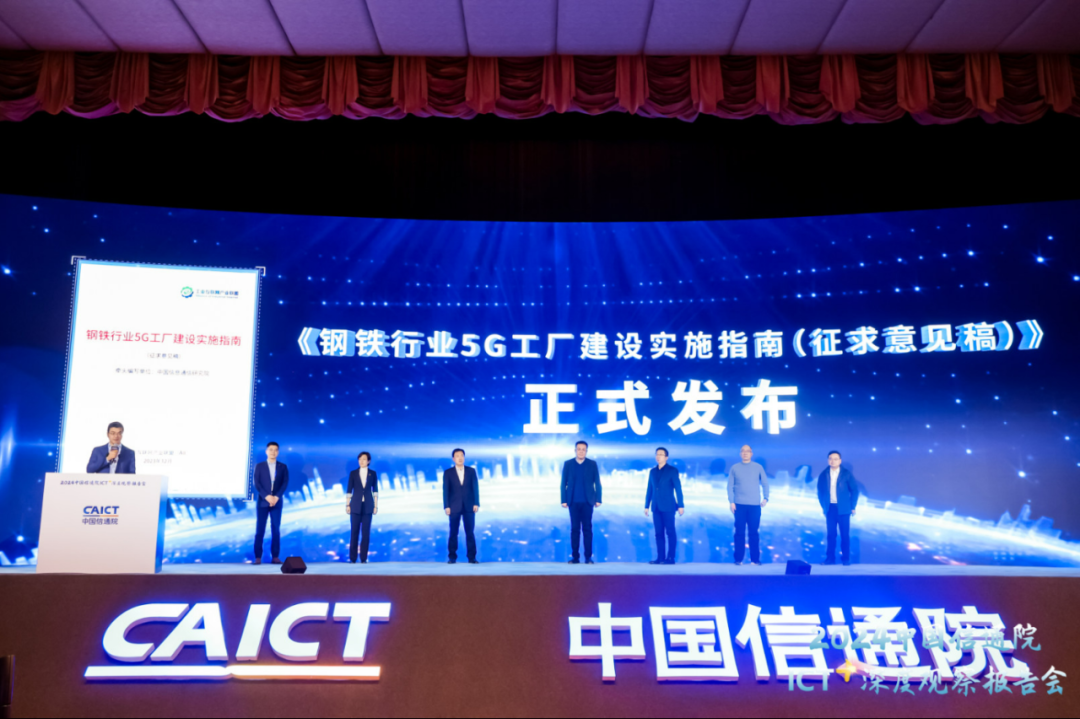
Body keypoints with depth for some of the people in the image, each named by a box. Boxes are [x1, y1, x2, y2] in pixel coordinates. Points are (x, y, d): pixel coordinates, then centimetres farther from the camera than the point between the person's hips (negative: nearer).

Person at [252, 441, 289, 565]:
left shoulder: (283, 467, 8)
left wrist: (277, 497, -14)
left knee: (276, 530, 1)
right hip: (262, 502, -1)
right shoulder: (259, 466, 5)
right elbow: (256, 483, -3)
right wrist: (267, 496, -15)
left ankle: (275, 557, 3)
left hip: (277, 502, 1)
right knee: (260, 530, -2)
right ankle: (258, 557, 1)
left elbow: (285, 483, 0)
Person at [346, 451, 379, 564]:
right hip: (356, 505, 0)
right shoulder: (353, 473, 2)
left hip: (367, 506, 1)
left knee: (366, 532, 1)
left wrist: (376, 506, 2)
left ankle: (363, 558, 7)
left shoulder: (373, 473, 4)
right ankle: (352, 558, 8)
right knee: (354, 532, 0)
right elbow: (349, 490, 3)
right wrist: (347, 505, -2)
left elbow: (375, 491, 6)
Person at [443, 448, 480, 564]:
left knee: (470, 532, 0)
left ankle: (472, 557, 4)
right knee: (453, 532, 1)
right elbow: (446, 491, 0)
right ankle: (452, 557, 8)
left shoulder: (471, 471, 7)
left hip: (469, 506, 1)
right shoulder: (448, 473, 4)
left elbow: (475, 488, 3)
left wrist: (476, 504, -5)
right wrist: (446, 506, -8)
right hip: (454, 507, -1)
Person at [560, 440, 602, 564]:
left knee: (587, 529, 0)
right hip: (573, 502, 1)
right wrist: (564, 500, -2)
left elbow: (597, 483, 4)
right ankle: (575, 557, 6)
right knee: (575, 529, 2)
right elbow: (564, 483, 4)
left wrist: (598, 499, -3)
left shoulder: (592, 464, 4)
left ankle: (588, 557, 4)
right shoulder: (568, 464, 5)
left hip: (587, 502, -1)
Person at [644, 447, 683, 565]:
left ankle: (670, 558, 0)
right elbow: (649, 490, 15)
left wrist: (680, 505, -8)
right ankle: (660, 557, 8)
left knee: (670, 532, -2)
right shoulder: (652, 471, 13)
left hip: (668, 507, -5)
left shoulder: (672, 471, -1)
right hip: (656, 507, 5)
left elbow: (678, 488, -3)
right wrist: (646, 506, 12)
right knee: (659, 533, 5)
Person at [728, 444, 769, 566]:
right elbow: (730, 486, 4)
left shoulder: (758, 467, 6)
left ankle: (755, 559, 7)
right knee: (739, 532, 1)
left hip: (755, 505, 0)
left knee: (754, 532, 2)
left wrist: (765, 498, -6)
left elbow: (765, 483, 7)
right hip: (739, 505, 0)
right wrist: (731, 501, -4)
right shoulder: (734, 468, 5)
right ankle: (738, 559, 7)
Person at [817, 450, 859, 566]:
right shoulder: (823, 474, 3)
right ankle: (830, 558, 7)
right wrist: (823, 505, 9)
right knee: (831, 534, 3)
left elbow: (855, 490, 0)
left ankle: (846, 558, 9)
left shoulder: (847, 474, -3)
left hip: (843, 509, -2)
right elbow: (820, 491, 13)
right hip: (830, 508, 2)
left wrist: (852, 507, -1)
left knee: (845, 534, 1)